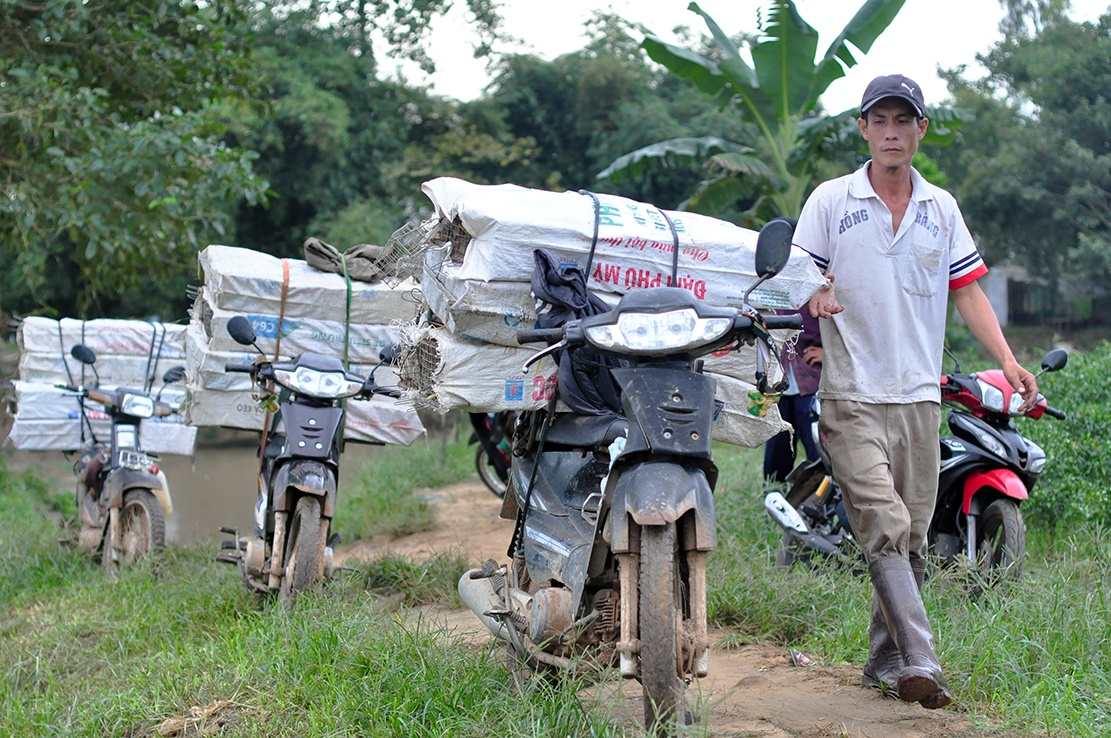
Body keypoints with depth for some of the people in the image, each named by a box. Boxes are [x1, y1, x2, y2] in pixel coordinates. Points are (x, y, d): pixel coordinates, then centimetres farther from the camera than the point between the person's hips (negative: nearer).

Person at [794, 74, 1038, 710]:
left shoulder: (942, 208, 13)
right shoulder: (831, 201, 3)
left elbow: (969, 291, 12)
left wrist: (1008, 360, 0)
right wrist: (814, 297, -23)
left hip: (920, 396, 4)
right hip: (853, 395, -4)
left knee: (913, 538, 6)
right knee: (885, 528, -15)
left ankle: (886, 660, 18)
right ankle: (920, 661, -14)